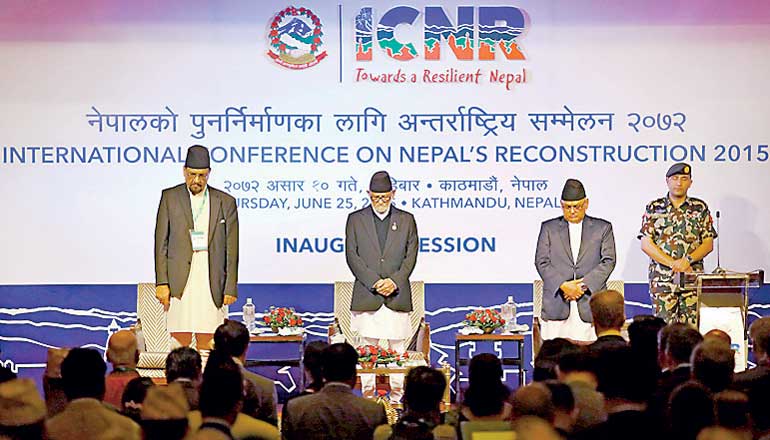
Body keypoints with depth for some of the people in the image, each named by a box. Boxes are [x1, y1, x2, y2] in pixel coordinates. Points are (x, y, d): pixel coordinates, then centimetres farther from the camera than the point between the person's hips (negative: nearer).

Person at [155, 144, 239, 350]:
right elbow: (161, 243, 5)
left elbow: (231, 250, 6)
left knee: (207, 345, -1)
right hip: (179, 284, 0)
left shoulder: (226, 202, 6)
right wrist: (161, 282, -2)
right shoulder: (169, 197, 6)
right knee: (180, 344, -4)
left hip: (212, 284, 0)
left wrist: (230, 288, 1)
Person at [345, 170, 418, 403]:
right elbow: (352, 256, 1)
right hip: (366, 295, 0)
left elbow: (411, 256, 6)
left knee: (398, 347, 1)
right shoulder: (355, 219, 8)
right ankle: (368, 396, 5)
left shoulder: (406, 220, 10)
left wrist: (394, 281, -9)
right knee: (368, 348, 0)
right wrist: (374, 282, -9)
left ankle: (397, 397, 7)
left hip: (397, 295, 1)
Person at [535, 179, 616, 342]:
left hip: (590, 305, 0)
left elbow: (608, 261, 4)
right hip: (557, 307, 1)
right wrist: (563, 285, -10)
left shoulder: (603, 228, 13)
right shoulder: (549, 228, 14)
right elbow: (541, 262, 5)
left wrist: (584, 285, -9)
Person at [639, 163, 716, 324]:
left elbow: (708, 244, 6)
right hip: (662, 278, -1)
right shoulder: (653, 208, 7)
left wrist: (687, 260, -12)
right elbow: (646, 244, -1)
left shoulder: (700, 208, 9)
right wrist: (673, 263, -12)